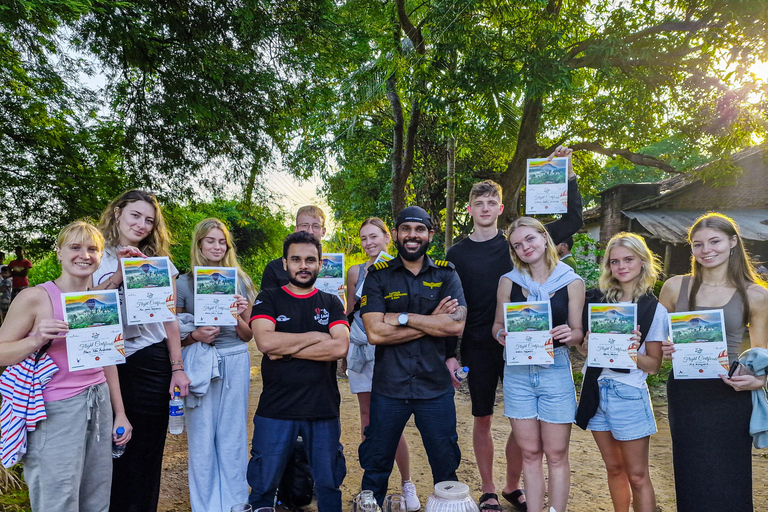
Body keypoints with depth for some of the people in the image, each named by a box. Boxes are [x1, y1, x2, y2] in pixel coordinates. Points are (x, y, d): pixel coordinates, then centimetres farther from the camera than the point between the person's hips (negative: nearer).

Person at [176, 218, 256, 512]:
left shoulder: (240, 281, 7)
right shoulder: (184, 283, 3)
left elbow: (248, 335, 9)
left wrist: (240, 317, -10)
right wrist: (194, 336, -13)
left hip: (235, 361, 1)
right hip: (198, 363, -1)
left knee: (233, 435, 6)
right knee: (201, 436, 4)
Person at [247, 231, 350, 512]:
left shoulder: (331, 303, 7)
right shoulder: (268, 299, 3)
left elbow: (340, 347, -10)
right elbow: (265, 341, -15)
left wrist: (285, 349, -12)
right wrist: (316, 336, -10)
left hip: (323, 408, 1)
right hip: (275, 409, -1)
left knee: (329, 484, 12)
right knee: (264, 485, 10)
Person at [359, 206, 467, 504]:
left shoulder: (446, 275, 3)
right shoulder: (378, 276, -1)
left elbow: (456, 325, -12)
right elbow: (375, 332, -13)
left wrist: (402, 317, -15)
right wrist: (433, 320, -13)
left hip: (436, 387, 1)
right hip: (388, 387, 0)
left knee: (446, 467, 14)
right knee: (376, 466, 14)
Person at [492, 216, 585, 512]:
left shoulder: (572, 283, 0)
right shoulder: (508, 281, 3)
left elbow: (578, 332, 3)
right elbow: (498, 325, 9)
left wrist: (569, 335, -20)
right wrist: (501, 335, -13)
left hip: (555, 371, -1)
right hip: (517, 372, 1)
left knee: (556, 455, 6)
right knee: (529, 453, 10)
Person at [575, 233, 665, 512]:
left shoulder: (654, 309, -4)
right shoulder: (597, 300, 5)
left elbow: (653, 364, -4)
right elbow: (583, 347, 10)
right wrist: (588, 344, -12)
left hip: (629, 393, -3)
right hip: (596, 389, 4)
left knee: (637, 476, 5)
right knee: (614, 469, 16)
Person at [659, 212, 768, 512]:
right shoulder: (675, 287, 3)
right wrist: (663, 349, -10)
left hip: (730, 397, -1)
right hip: (685, 394, 1)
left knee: (728, 481, 6)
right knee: (692, 479, 10)